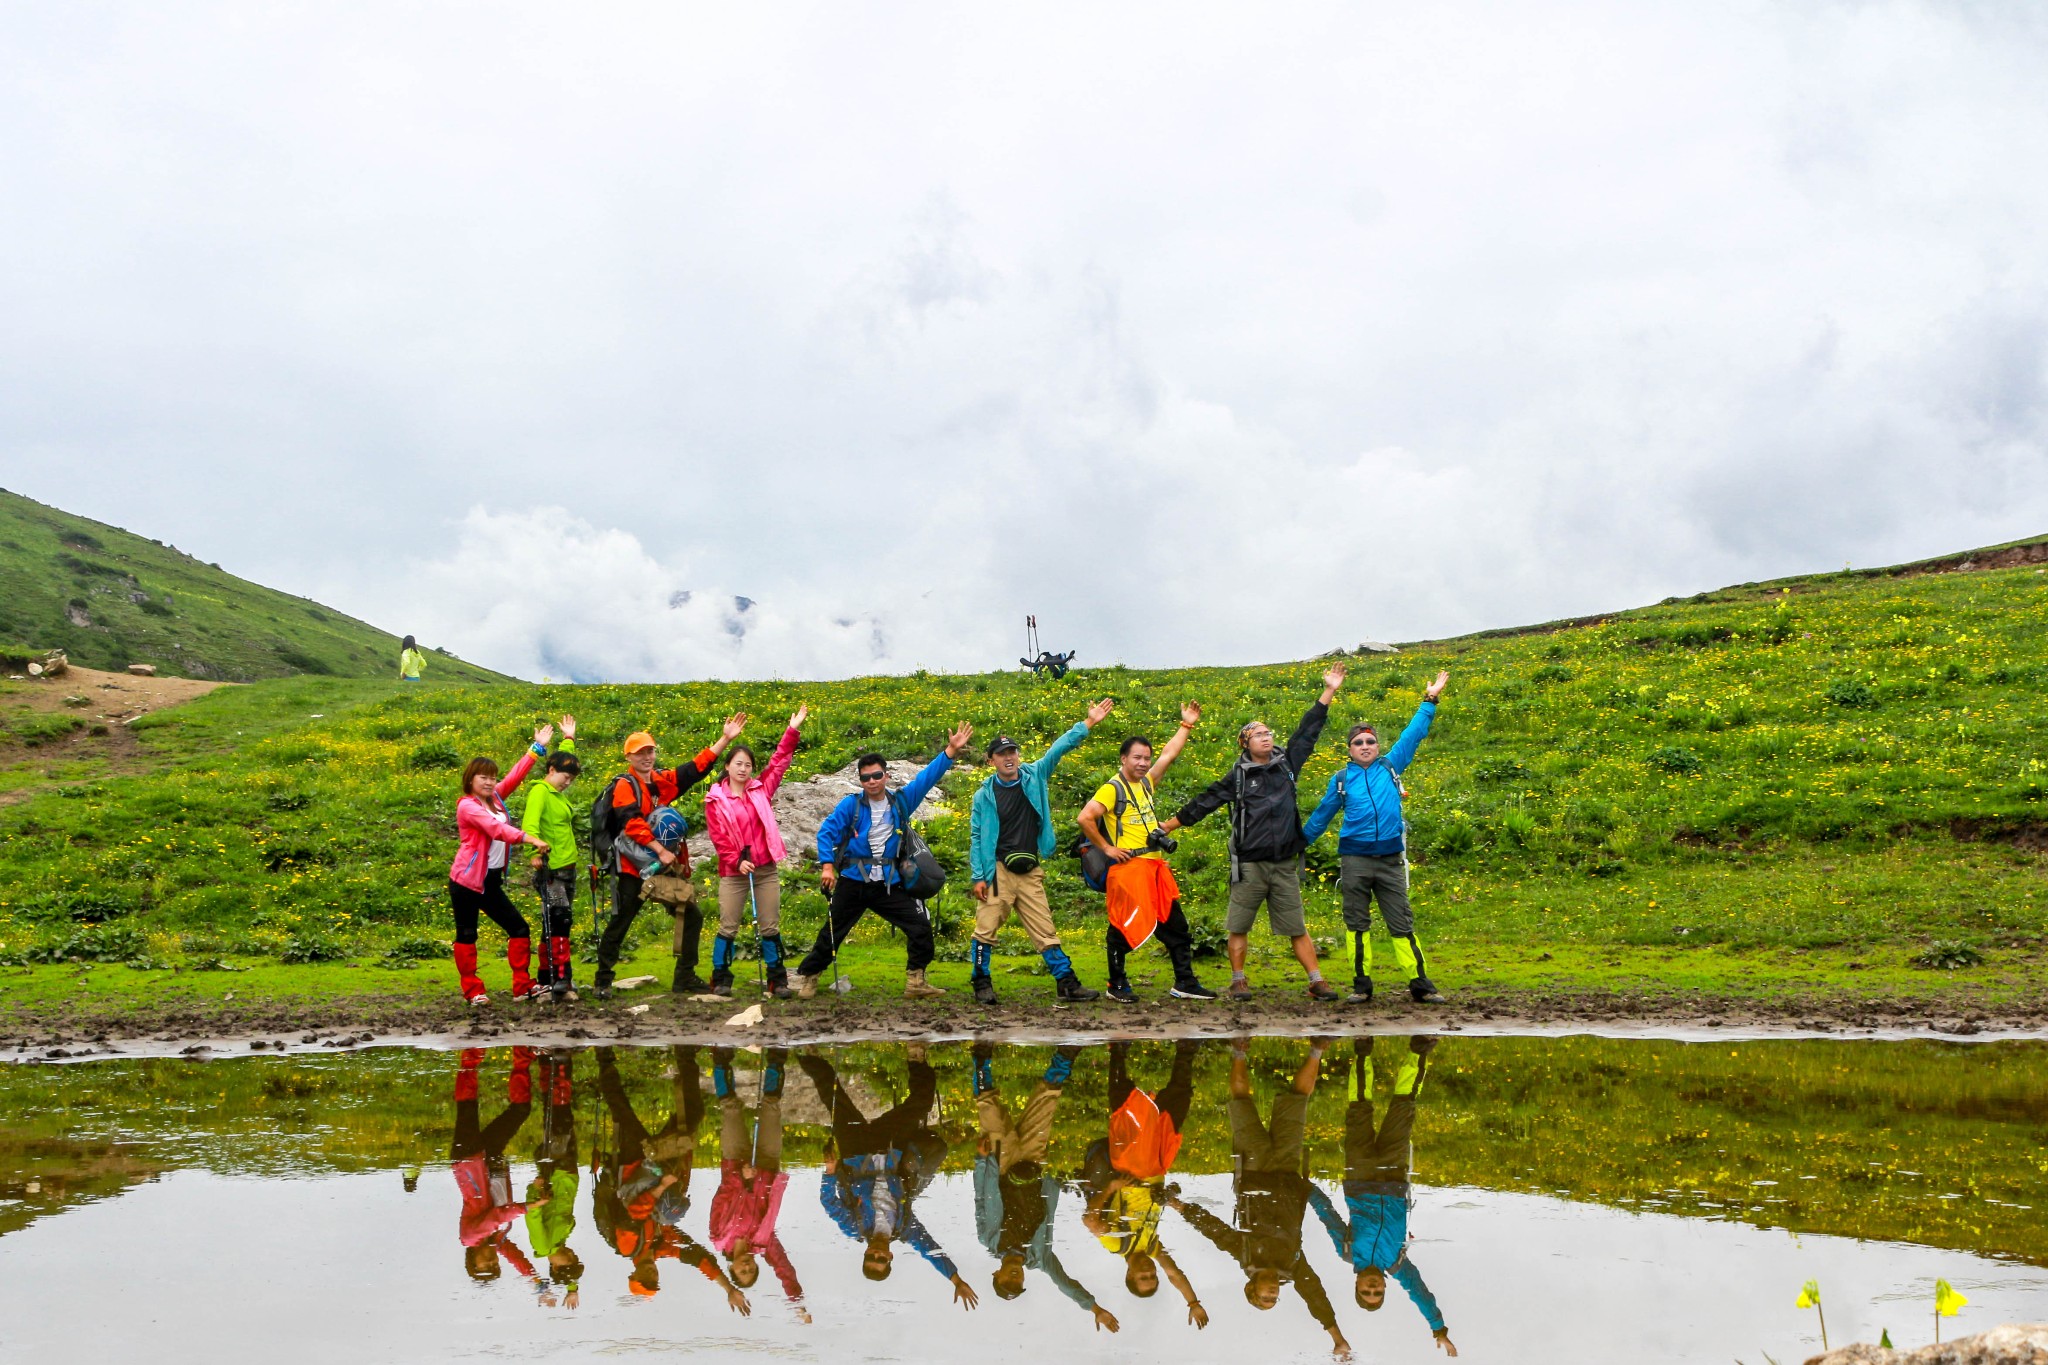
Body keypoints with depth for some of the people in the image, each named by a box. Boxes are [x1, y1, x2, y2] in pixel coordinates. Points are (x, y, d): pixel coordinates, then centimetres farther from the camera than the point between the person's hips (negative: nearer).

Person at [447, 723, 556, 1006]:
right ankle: (472, 990, 9)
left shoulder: (495, 798, 9)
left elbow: (516, 775, 13)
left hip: (491, 881, 8)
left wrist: (537, 747, 9)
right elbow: (496, 828, -27)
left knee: (519, 928, 3)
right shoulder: (467, 806, -13)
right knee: (467, 935, 2)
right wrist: (531, 839, -36)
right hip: (466, 880, -8)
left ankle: (522, 987, 6)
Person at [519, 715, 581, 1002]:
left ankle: (544, 982, 16)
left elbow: (565, 761, 36)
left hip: (567, 868, 9)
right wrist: (535, 851, -40)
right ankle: (560, 982, -18)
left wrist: (569, 739, 42)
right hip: (550, 870, -9)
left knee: (555, 927, 10)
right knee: (559, 921, -15)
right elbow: (530, 823, -27)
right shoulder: (539, 792, -10)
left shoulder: (559, 793, 15)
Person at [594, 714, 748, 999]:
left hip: (666, 866, 7)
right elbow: (632, 823, -19)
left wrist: (725, 739, 8)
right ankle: (603, 981, 6)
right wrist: (660, 850, -24)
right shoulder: (625, 786, -8)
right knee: (619, 924, -2)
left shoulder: (664, 781, 11)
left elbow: (697, 767, 14)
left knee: (692, 916, 7)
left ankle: (686, 978, 15)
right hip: (634, 868, -7)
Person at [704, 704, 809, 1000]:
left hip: (766, 869, 2)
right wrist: (736, 861, -15)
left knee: (770, 927, 5)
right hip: (734, 871, -2)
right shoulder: (715, 800, 1)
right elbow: (717, 836, -4)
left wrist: (792, 731, 1)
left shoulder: (761, 790, 8)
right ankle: (721, 978, 10)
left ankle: (777, 979, 11)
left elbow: (779, 762, 8)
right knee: (728, 927, 0)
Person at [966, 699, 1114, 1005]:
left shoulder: (1034, 776, 6)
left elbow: (1059, 749, 5)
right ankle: (982, 985, 8)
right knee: (986, 930, -3)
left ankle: (1067, 983, 7)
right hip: (997, 871, -2)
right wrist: (978, 877, -5)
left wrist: (1088, 723, 0)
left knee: (1045, 931, 5)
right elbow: (976, 838, 1)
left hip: (1030, 873, 2)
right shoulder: (984, 795, 0)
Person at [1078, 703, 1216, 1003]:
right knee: (1124, 928, -1)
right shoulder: (1112, 789, -10)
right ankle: (1117, 986, 10)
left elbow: (1169, 755, 22)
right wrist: (1106, 847, -13)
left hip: (1156, 866, 8)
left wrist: (1187, 725, 21)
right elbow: (1085, 818, -18)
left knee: (1176, 926, 9)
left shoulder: (1146, 783, 14)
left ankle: (1185, 983, 15)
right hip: (1128, 867, -8)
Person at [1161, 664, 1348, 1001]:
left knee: (1297, 928, 4)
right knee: (1239, 926, 4)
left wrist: (1328, 691, 12)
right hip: (1249, 865, -2)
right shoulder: (1238, 777, 1)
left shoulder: (1287, 765, 8)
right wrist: (1170, 825, 6)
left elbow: (1308, 732, 12)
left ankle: (1316, 981, 6)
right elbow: (1205, 801, 5)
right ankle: (1238, 981, 15)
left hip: (1285, 865, 2)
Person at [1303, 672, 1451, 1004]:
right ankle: (1361, 985, 10)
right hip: (1355, 859, 0)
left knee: (1402, 923, 1)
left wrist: (1430, 701, 14)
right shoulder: (1341, 778, 9)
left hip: (1390, 859, 0)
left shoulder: (1391, 766, 8)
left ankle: (1420, 984, 4)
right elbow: (1323, 814, 20)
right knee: (1356, 923, 3)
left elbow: (1412, 735, 14)